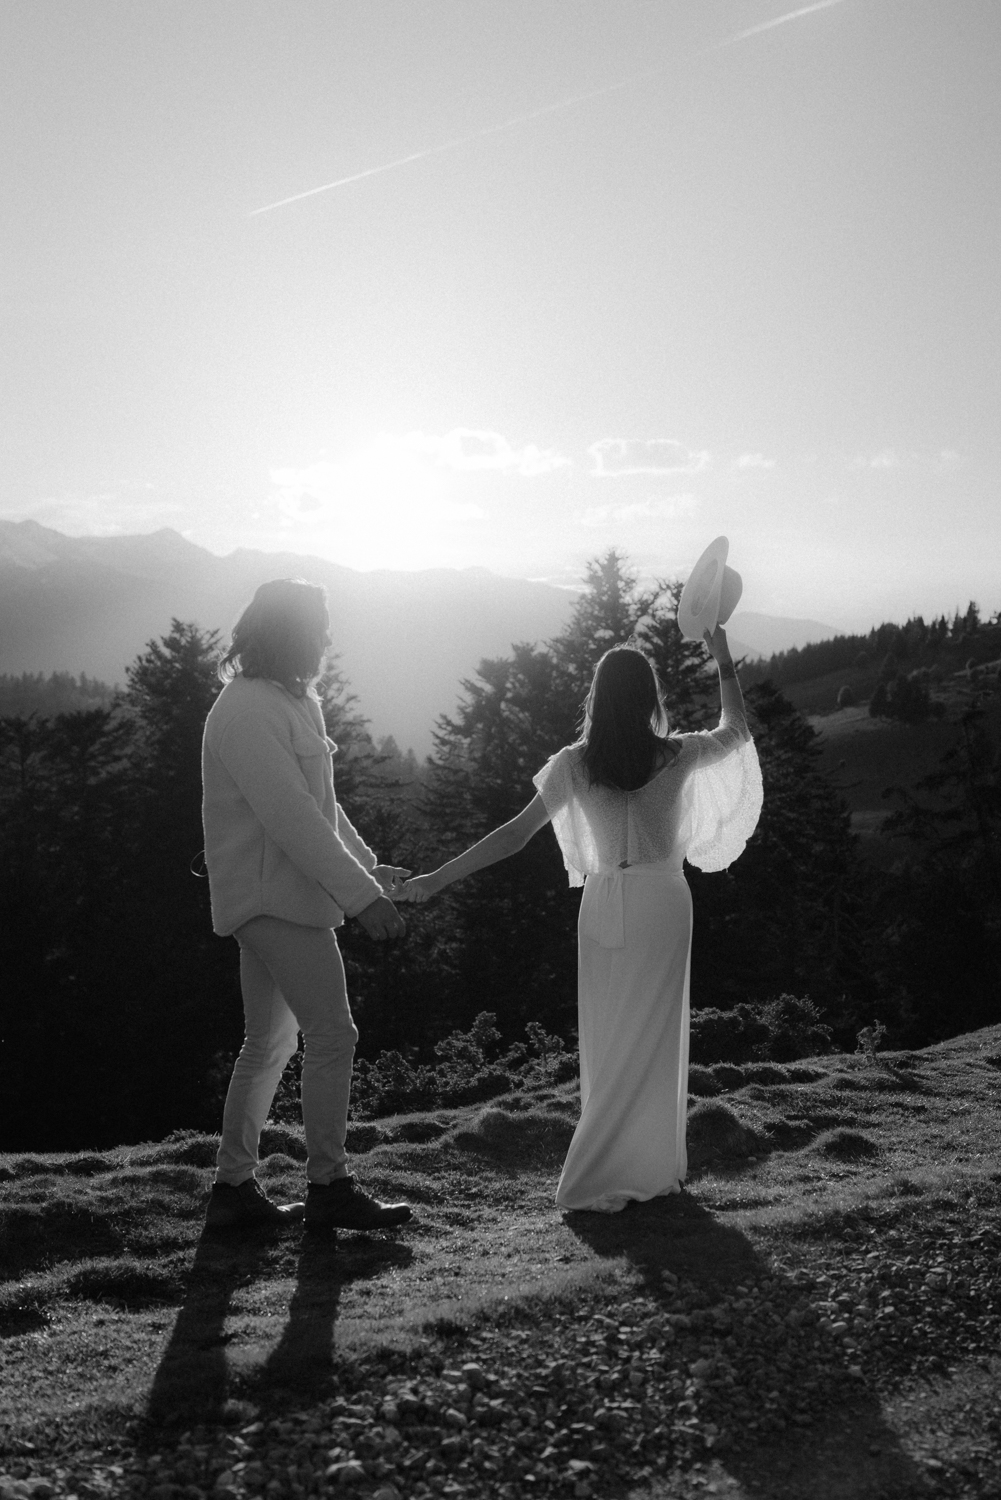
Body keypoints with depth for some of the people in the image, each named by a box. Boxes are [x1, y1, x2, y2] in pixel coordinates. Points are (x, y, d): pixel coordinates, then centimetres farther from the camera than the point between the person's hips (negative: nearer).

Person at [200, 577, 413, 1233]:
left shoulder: (289, 702, 15)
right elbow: (292, 817, -23)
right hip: (274, 898, -10)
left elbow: (319, 800, 21)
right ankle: (329, 1187, 5)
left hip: (276, 900, 10)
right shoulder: (248, 712, -17)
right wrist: (363, 896, -23)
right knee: (333, 1034, -5)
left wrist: (368, 865, 17)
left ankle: (235, 1188, 21)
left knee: (271, 1043, 13)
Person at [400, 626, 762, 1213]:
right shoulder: (676, 755, -7)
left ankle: (649, 1166, 21)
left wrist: (438, 878, -4)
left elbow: (517, 832, -8)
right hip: (661, 903, -2)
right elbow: (738, 730, 13)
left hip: (603, 905, 2)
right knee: (650, 1037, 6)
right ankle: (593, 1180, 7)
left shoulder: (575, 763, -6)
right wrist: (724, 661, 20)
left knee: (608, 1040, 12)